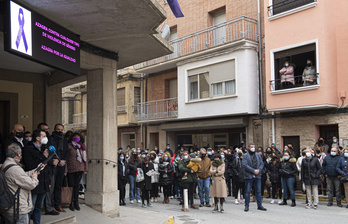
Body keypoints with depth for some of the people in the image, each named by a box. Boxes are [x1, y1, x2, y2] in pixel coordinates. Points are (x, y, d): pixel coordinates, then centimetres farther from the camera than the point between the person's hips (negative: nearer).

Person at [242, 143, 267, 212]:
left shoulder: (258, 155, 15)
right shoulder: (245, 156, -1)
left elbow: (262, 163, 11)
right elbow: (245, 165, -11)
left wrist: (259, 170, -8)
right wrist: (253, 171, -16)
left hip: (257, 176, 4)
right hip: (249, 176, -4)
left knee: (258, 191, 8)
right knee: (247, 191, 0)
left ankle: (259, 205, 16)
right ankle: (246, 206, 8)